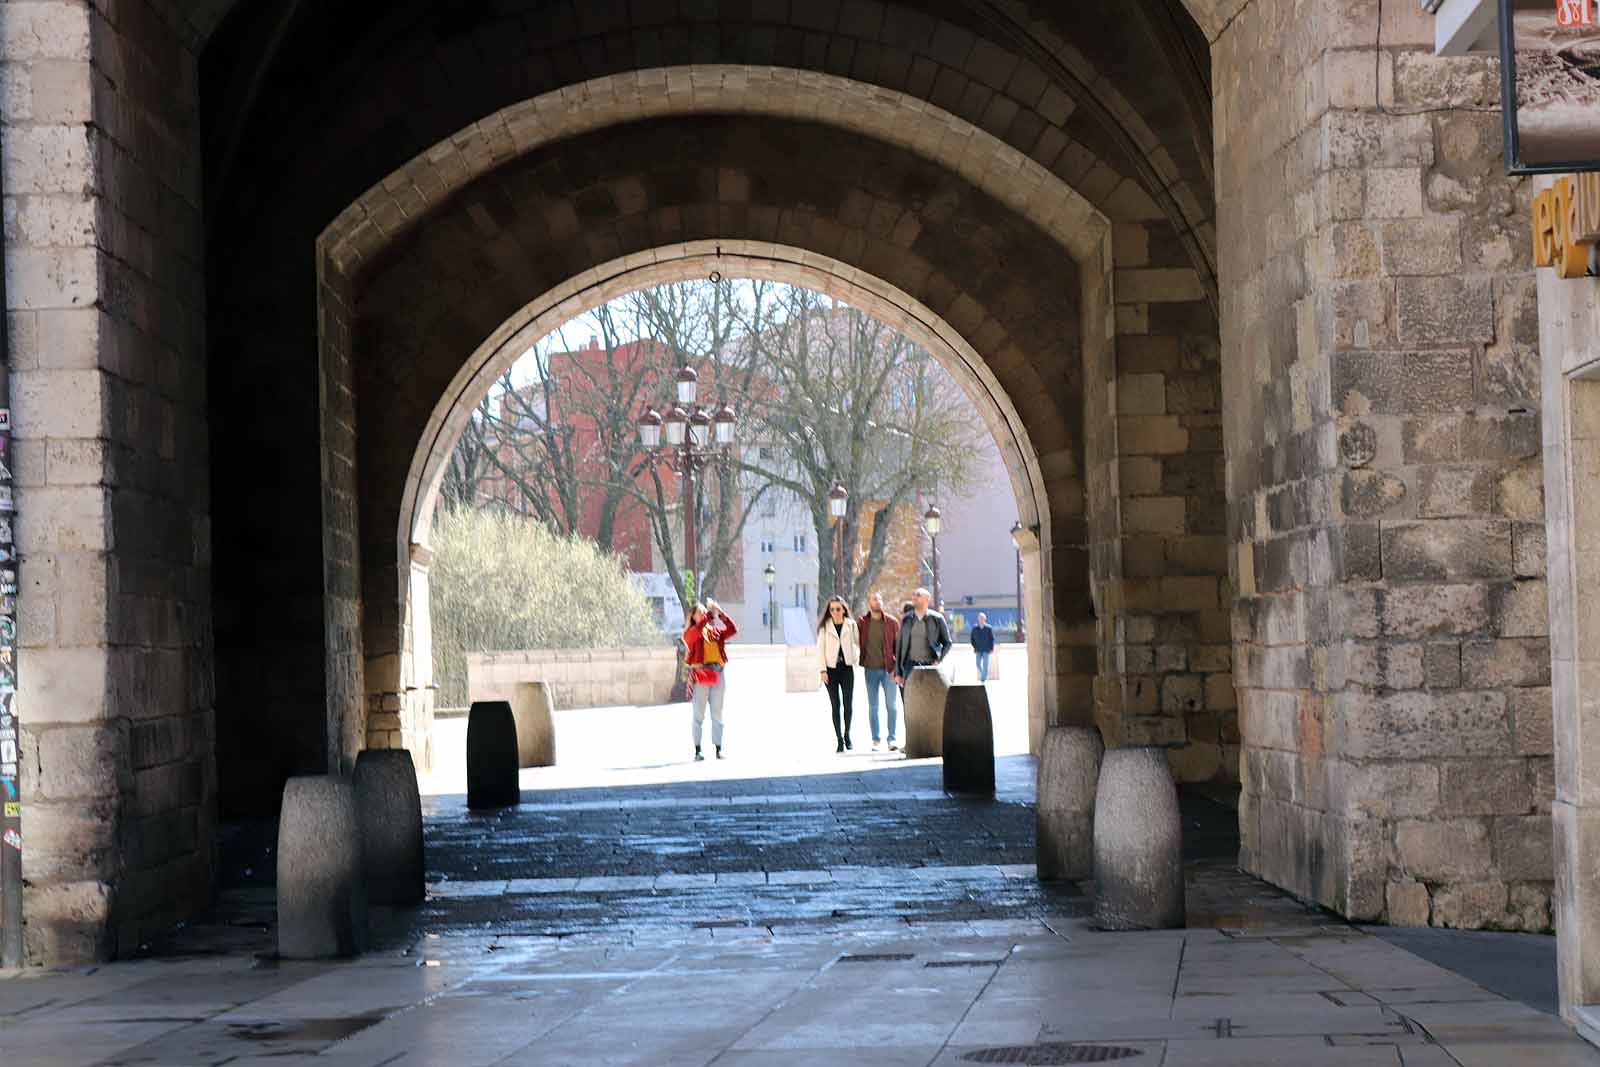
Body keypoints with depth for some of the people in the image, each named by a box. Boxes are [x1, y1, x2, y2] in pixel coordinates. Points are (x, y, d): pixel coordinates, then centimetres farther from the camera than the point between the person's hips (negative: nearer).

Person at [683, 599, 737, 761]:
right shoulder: (690, 632, 3)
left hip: (718, 674, 4)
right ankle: (697, 750, -2)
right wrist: (710, 613, -19)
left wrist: (720, 613, -5)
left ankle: (718, 749, 8)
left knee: (717, 714, 5)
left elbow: (732, 630, 2)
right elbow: (698, 628, -20)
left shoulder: (715, 632, 16)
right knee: (699, 714, -3)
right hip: (700, 674, -4)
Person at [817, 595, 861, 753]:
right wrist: (823, 670, -6)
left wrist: (856, 660, -3)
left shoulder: (851, 625, 5)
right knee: (835, 705, 0)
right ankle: (840, 740, 2)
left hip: (847, 668, 1)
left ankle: (847, 735, 19)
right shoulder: (825, 626, 1)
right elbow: (820, 648, 1)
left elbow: (856, 644, 10)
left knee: (848, 704, 0)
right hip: (831, 669, -1)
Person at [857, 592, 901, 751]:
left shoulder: (892, 622, 0)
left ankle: (892, 740, 3)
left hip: (888, 669, -1)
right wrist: (860, 663, 0)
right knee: (873, 706, 5)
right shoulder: (862, 622, 3)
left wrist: (897, 668, -6)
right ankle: (875, 740, 10)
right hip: (870, 670, 1)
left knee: (891, 705, -2)